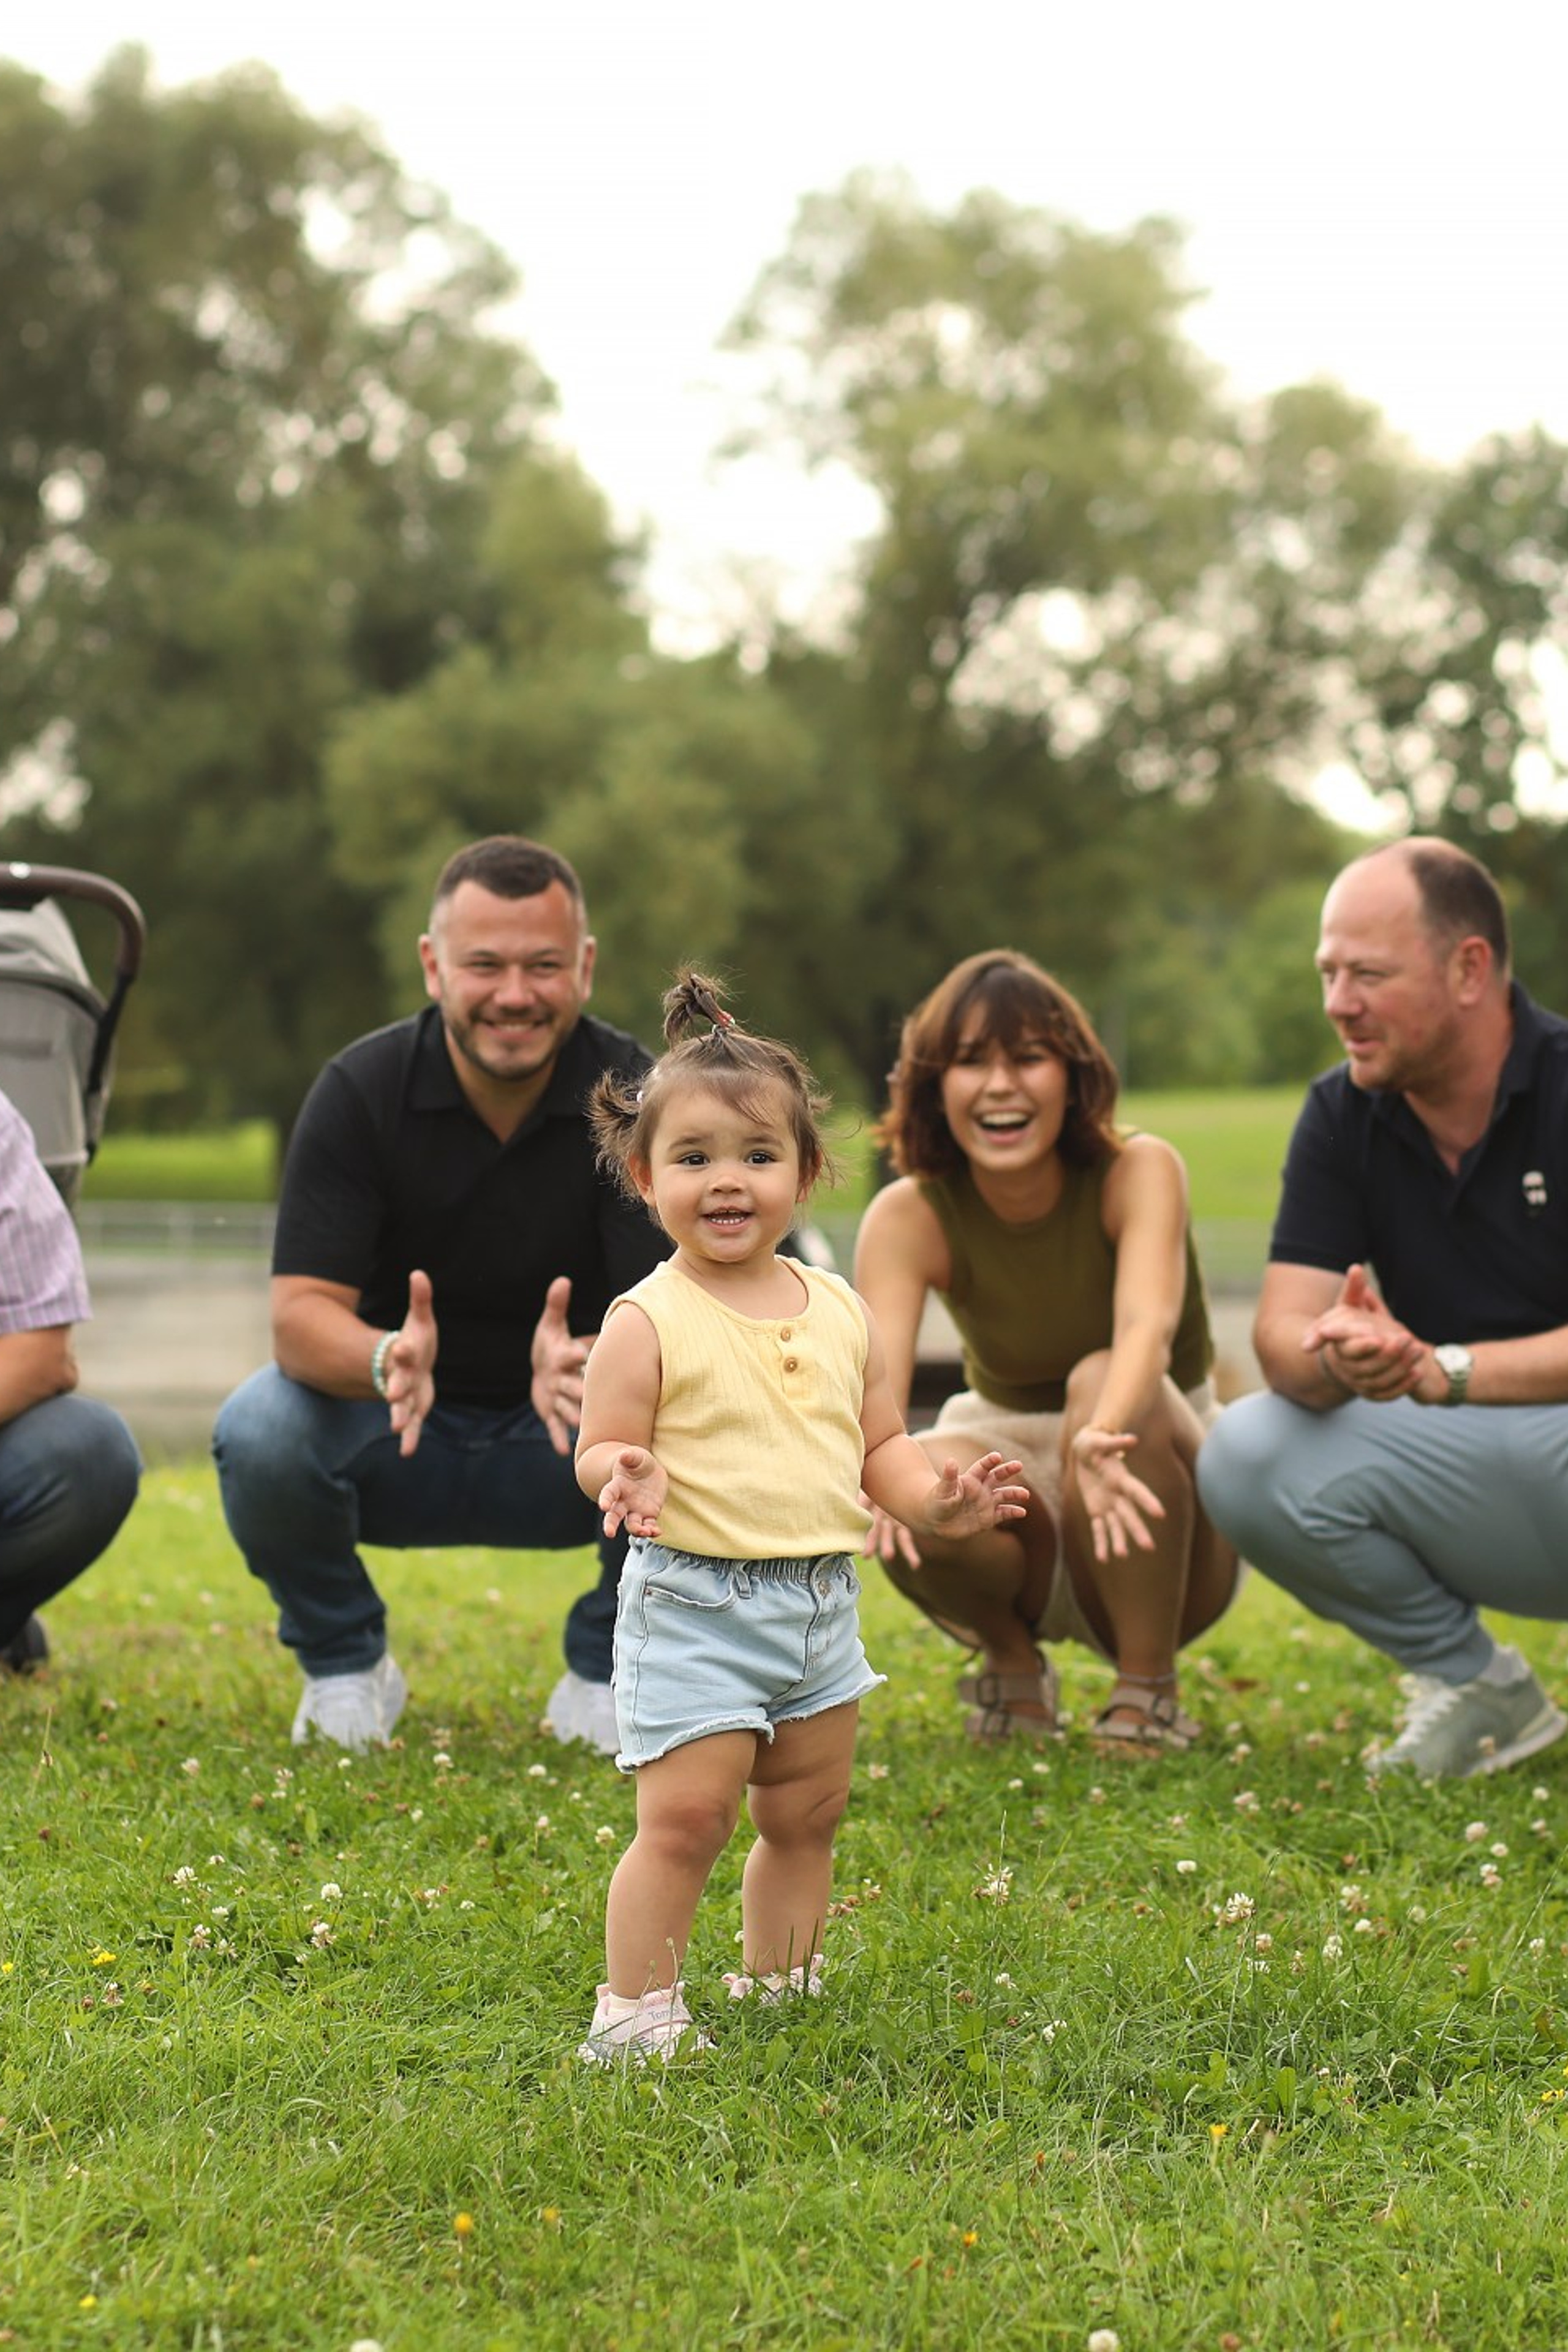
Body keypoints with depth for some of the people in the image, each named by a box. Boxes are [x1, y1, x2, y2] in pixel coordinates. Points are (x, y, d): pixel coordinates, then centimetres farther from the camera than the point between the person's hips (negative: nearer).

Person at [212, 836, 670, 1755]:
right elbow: (301, 1309, -22)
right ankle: (345, 1665, 0)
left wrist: (596, 1367, -47)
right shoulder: (361, 1090, -14)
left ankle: (607, 1670, -1)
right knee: (258, 1433, -31)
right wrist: (385, 1359, -46)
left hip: (571, 1443, 0)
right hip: (393, 1435, 0)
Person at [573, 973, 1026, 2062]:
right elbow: (600, 1448, -9)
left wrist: (934, 1496, -6)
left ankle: (780, 1986, 33)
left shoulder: (840, 1311, 6)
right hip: (694, 1604, -6)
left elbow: (879, 1443, 12)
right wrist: (628, 1476, -31)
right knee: (685, 1817, -9)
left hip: (823, 1601, 6)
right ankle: (636, 2009, 4)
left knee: (806, 1817, 16)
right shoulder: (650, 1321, -9)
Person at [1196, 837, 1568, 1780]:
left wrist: (1444, 1370, -30)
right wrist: (1331, 1360, -31)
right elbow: (1282, 1333, -8)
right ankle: (1477, 1686, 2)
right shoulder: (1343, 1117, 1)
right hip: (1465, 1471, 5)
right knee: (1247, 1458, -19)